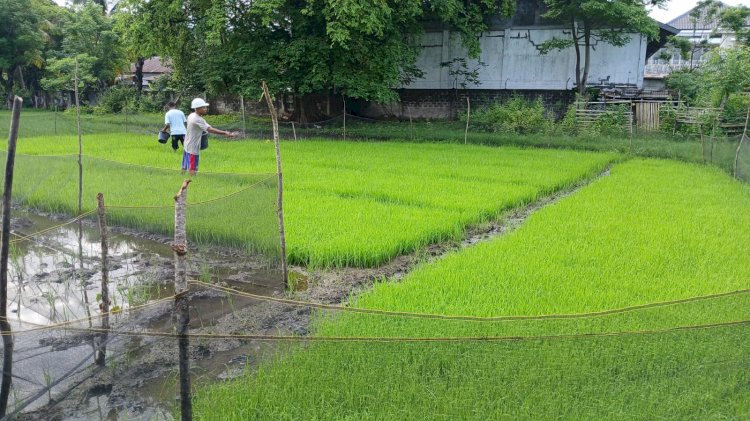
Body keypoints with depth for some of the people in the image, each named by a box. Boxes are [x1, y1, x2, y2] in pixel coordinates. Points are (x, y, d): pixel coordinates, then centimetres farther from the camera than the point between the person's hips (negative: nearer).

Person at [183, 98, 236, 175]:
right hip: (193, 148, -9)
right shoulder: (198, 120, -23)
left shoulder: (191, 116, 5)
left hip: (187, 146, 9)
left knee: (185, 167, 18)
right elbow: (210, 130, -31)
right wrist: (225, 133, -35)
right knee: (192, 169, -4)